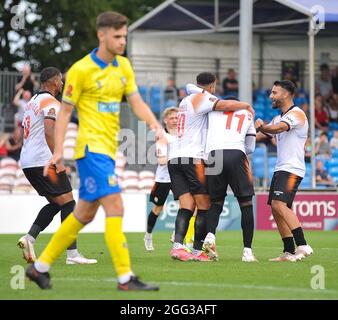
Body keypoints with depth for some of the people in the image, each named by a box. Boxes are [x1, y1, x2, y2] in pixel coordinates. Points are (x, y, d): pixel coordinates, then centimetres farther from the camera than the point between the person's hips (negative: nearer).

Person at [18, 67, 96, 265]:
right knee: (68, 204, -5)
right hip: (44, 161, -10)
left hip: (27, 162, 10)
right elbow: (49, 132, -23)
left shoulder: (32, 102, 20)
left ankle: (29, 238, 2)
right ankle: (72, 254, -9)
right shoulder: (51, 103, -9)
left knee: (55, 204, 17)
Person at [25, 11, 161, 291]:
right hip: (91, 147, -8)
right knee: (115, 207, -15)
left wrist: (155, 124, -10)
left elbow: (137, 102, 9)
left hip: (108, 150, 8)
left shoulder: (123, 66, 11)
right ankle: (125, 278, -15)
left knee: (85, 214, 13)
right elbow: (65, 111, -5)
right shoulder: (81, 70, -9)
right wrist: (58, 151, -11)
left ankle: (41, 267, 24)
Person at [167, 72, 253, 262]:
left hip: (174, 158, 8)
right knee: (204, 205, -1)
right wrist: (246, 105, 3)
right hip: (193, 157, -8)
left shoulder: (186, 101, 25)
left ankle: (177, 246, -19)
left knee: (187, 205, -1)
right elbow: (227, 105, -16)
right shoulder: (202, 98, -2)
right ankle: (197, 251, -4)